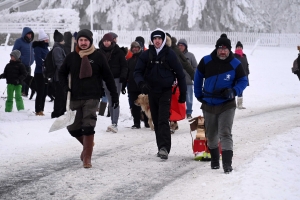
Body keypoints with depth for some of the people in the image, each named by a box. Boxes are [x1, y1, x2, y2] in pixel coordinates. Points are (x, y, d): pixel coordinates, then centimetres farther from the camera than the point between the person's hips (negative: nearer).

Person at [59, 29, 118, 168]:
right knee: (73, 127, 6)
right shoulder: (71, 57, 5)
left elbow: (108, 77, 3)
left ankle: (87, 157, -5)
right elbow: (62, 73, 20)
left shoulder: (98, 57, -1)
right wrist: (65, 88, 3)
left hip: (92, 98, -3)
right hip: (75, 98, 3)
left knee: (88, 126, -11)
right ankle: (87, 144, 35)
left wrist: (114, 96, 1)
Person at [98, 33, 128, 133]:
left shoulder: (117, 51, -3)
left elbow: (124, 65, -2)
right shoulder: (100, 52, 7)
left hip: (116, 79, -4)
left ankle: (115, 124, -20)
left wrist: (123, 77, -13)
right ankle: (113, 124, 11)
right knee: (110, 103, 7)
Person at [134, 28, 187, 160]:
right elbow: (138, 72, 4)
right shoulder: (146, 55, 3)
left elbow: (180, 73, 1)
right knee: (156, 121, 9)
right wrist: (141, 83, -18)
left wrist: (183, 93, 2)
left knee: (163, 120, -16)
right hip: (152, 92, 4)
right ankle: (162, 147, 18)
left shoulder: (169, 54, -4)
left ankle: (164, 148, -23)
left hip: (166, 92, -4)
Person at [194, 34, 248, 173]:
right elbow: (198, 77, 9)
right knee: (211, 135, 14)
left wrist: (234, 91, -18)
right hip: (208, 105, 3)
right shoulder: (206, 61, -6)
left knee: (225, 134, -14)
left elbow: (243, 81, 0)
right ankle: (214, 160, 33)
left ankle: (227, 164, -18)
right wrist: (198, 94, 9)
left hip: (227, 105, -3)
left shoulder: (235, 64, -10)